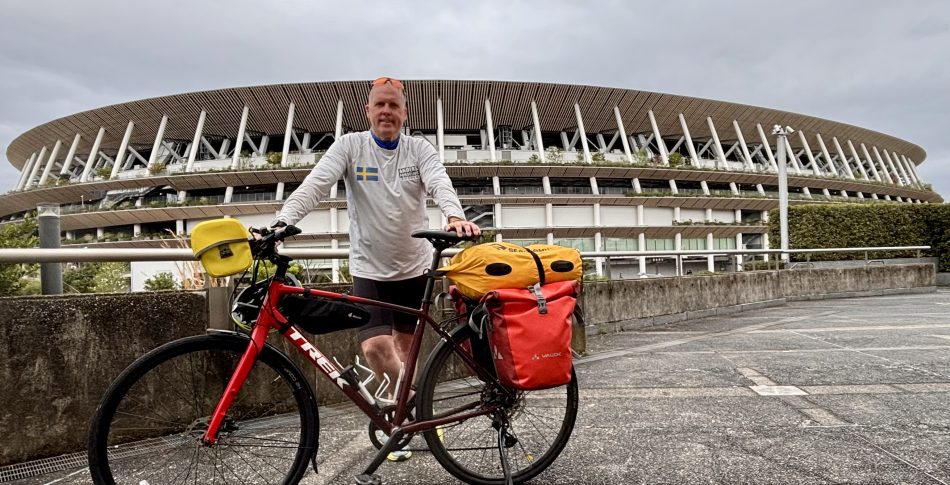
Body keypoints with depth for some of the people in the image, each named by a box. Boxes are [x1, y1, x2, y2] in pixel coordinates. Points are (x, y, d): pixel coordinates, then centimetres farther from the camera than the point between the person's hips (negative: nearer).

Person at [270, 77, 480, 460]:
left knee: (404, 345, 14)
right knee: (376, 346, -16)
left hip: (415, 266, 1)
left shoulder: (420, 149, -3)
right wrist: (282, 222, -34)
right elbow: (315, 185, -17)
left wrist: (455, 217, -43)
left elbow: (440, 184, -21)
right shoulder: (350, 146, -5)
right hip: (369, 268, -1)